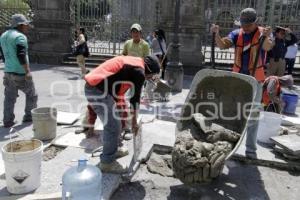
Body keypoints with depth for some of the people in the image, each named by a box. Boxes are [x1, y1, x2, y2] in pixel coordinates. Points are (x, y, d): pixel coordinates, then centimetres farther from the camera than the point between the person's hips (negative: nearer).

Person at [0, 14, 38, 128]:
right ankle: (29, 116, 20)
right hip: (21, 73, -7)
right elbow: (21, 55, -25)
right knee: (31, 94, 12)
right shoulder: (20, 37, -14)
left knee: (9, 97, 10)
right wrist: (27, 71, -23)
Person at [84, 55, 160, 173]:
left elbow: (118, 89, 26)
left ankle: (112, 151, 38)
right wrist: (134, 121, 8)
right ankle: (107, 162, 11)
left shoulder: (132, 63, 21)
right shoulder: (139, 71, -9)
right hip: (98, 90, -10)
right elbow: (135, 98, -4)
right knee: (113, 126, -2)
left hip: (92, 87, 10)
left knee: (112, 123, 22)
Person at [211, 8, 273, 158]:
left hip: (255, 80, -3)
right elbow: (223, 45, -14)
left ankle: (250, 149, 15)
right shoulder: (236, 34, 1)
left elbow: (268, 47, -29)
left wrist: (266, 37, -50)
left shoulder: (263, 33, -8)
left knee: (253, 115, 5)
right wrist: (217, 34, -32)